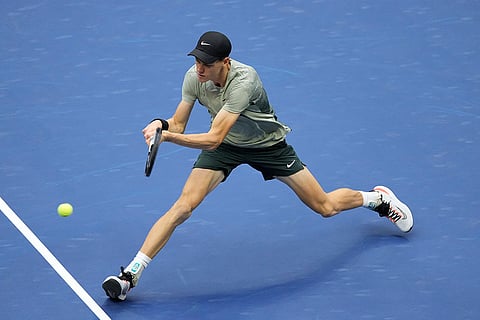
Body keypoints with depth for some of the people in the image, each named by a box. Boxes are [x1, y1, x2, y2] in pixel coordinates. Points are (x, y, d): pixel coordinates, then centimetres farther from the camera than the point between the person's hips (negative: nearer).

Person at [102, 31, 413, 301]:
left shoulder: (243, 80, -40)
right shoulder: (194, 77, -22)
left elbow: (214, 139, -44)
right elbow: (178, 125, -12)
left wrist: (168, 136, -53)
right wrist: (161, 124, -35)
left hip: (268, 145, -3)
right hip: (226, 144, 3)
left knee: (326, 207, 7)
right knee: (183, 207, -16)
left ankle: (378, 198, 39)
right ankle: (131, 273, -12)